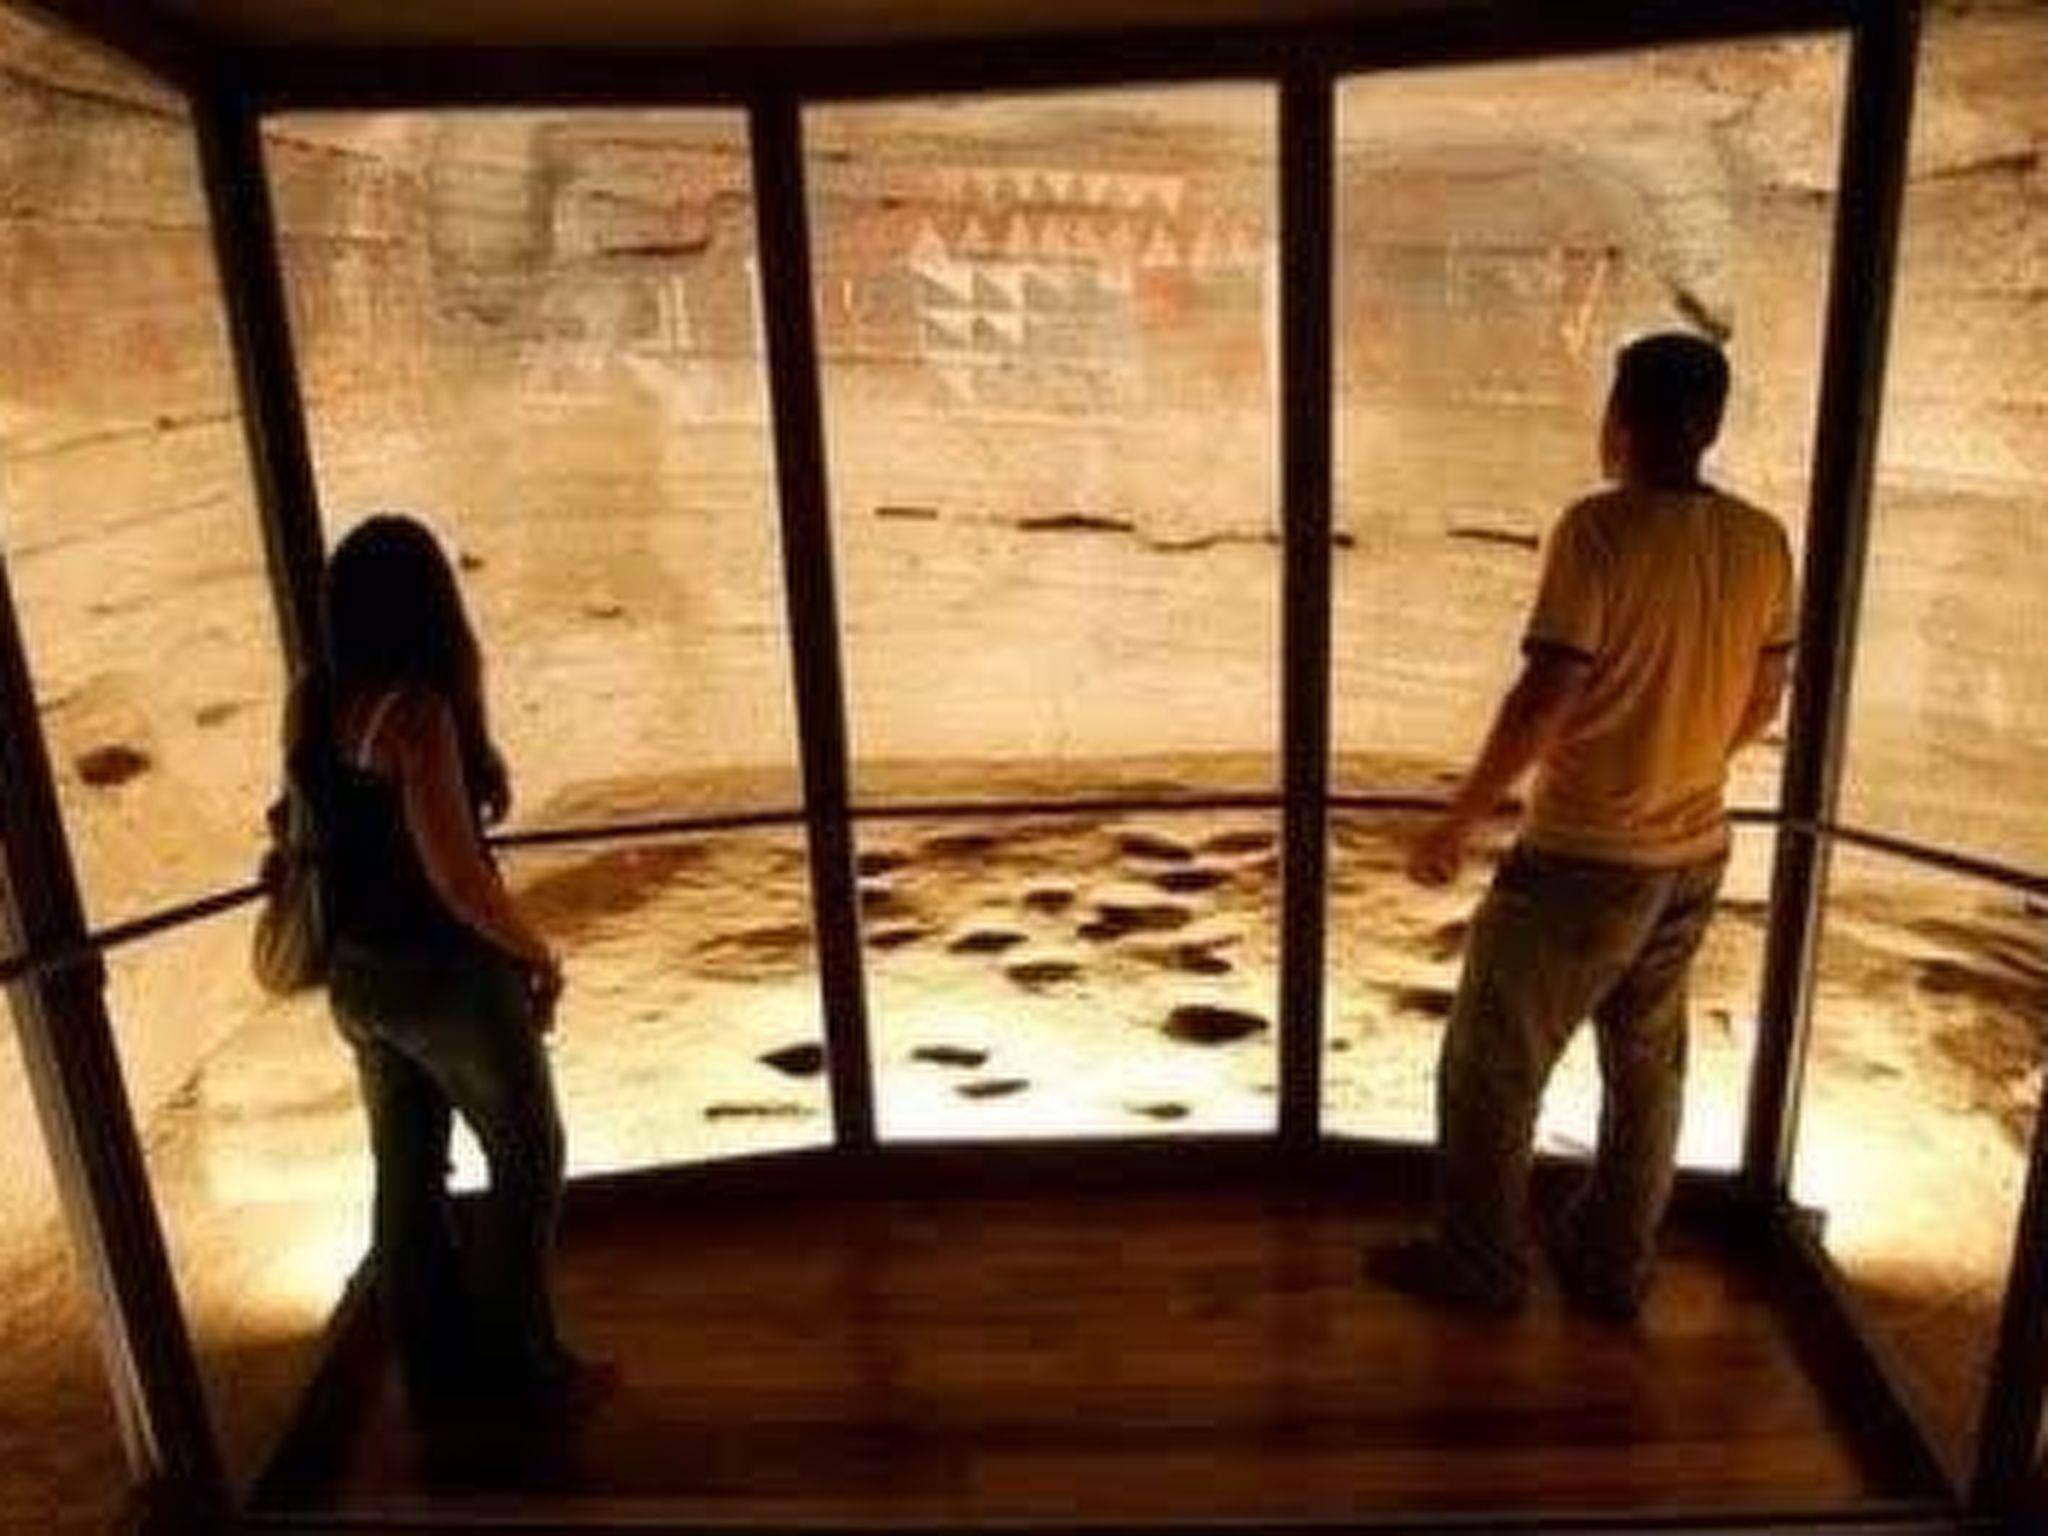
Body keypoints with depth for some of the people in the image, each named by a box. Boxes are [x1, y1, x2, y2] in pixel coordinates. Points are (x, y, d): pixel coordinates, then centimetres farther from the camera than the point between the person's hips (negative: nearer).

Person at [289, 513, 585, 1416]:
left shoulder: (311, 701, -2)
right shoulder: (418, 710, -23)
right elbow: (457, 875, -23)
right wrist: (537, 954, -9)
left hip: (357, 971, 7)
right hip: (446, 972, -7)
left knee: (406, 1171, 18)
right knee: (528, 1155, 13)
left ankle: (436, 1370, 32)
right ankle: (514, 1357, 23)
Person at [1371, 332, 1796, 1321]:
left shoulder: (1600, 529, -19)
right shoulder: (1762, 542, 1)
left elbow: (1546, 697, -23)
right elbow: (1763, 702, 9)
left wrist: (1455, 823, -13)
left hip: (1585, 858, -7)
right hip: (1695, 854, 7)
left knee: (1490, 1065, 10)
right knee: (1647, 1066, 20)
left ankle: (1480, 1265, 23)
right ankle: (1613, 1266, 34)